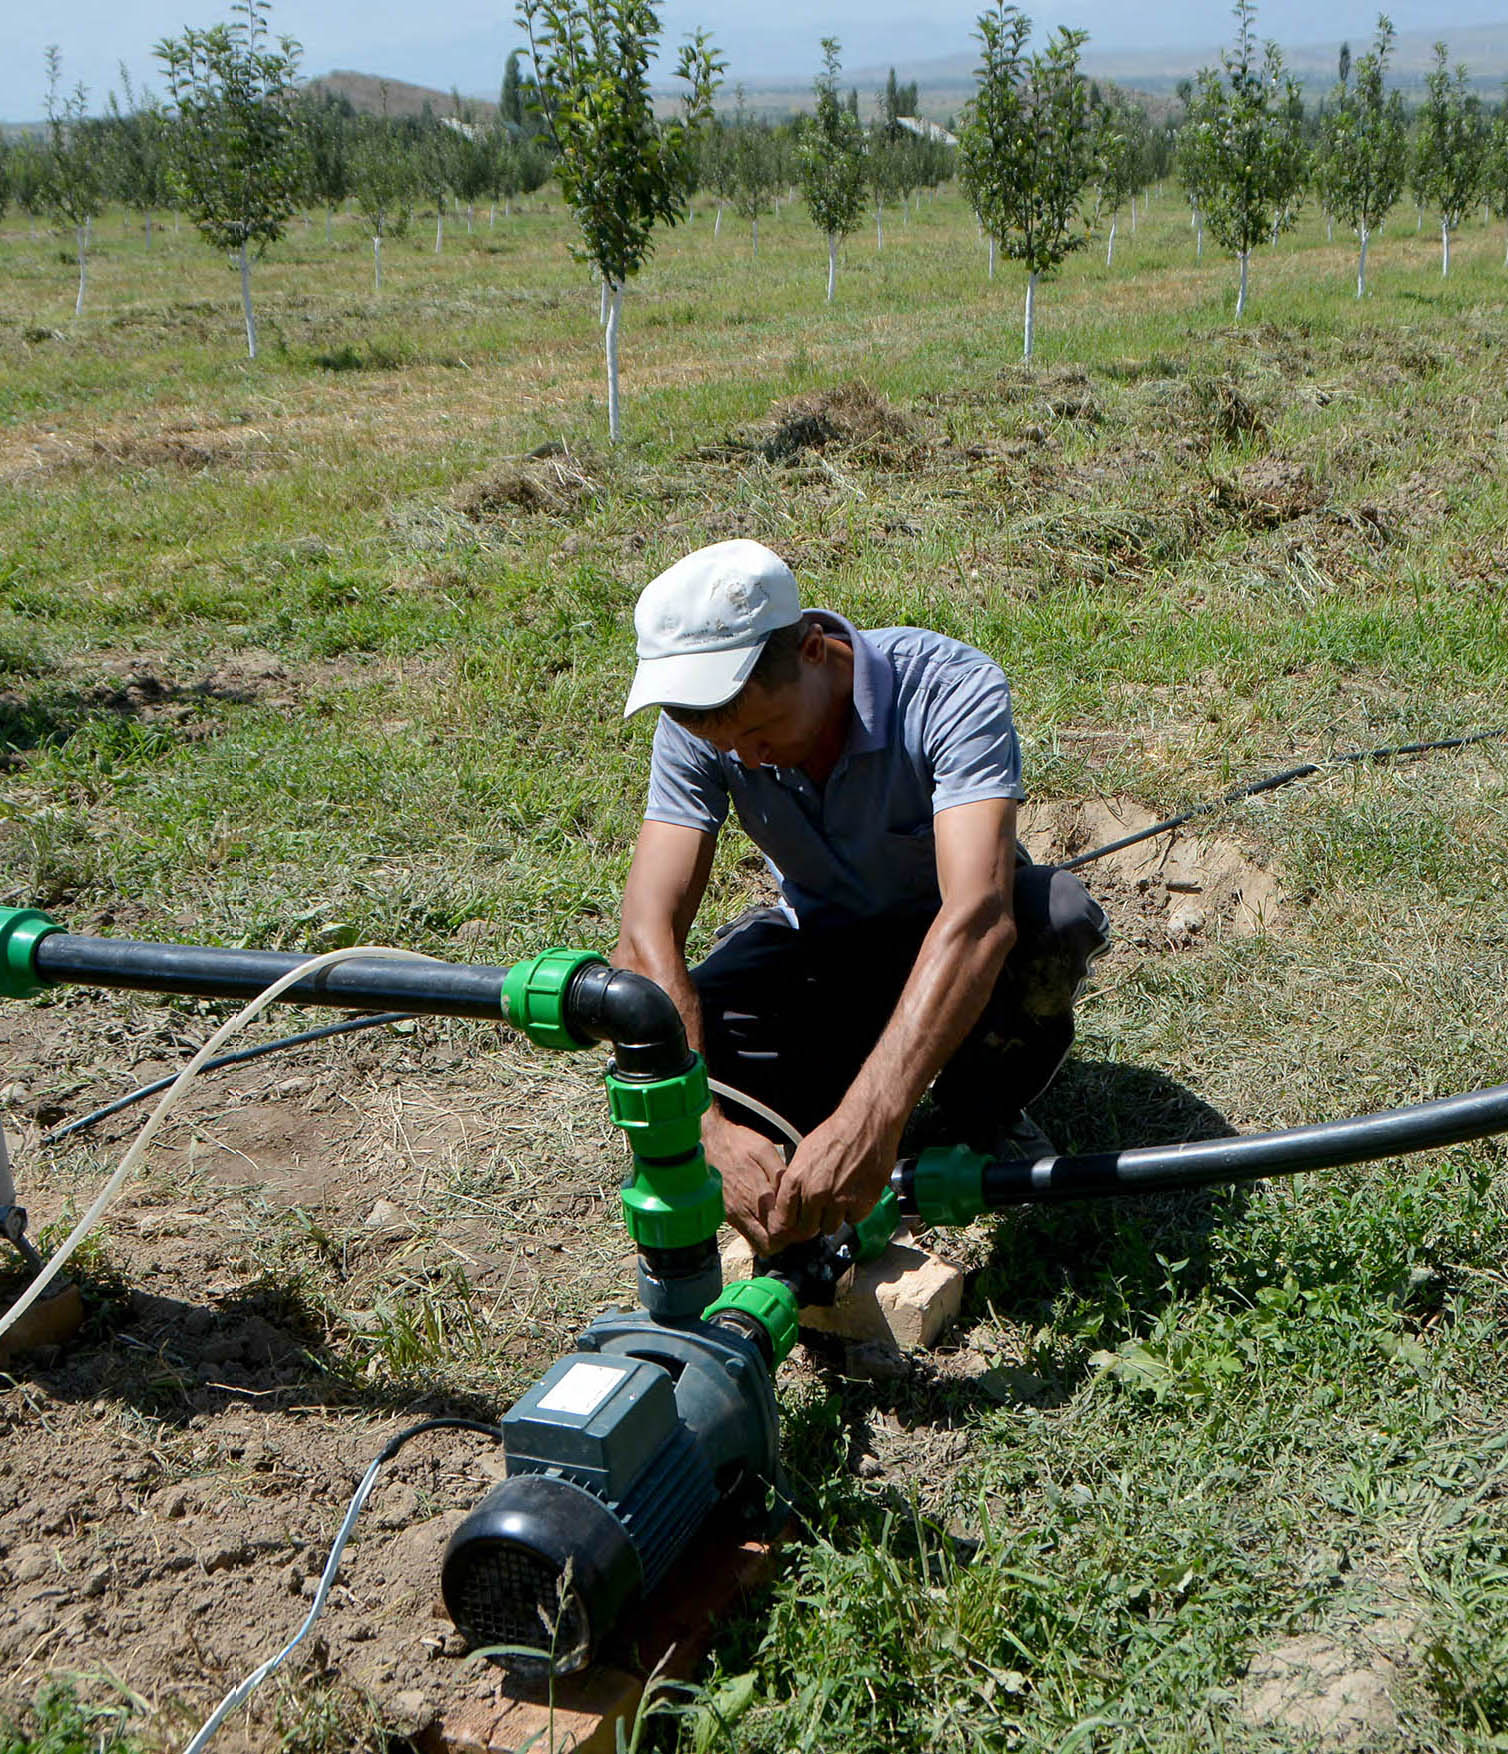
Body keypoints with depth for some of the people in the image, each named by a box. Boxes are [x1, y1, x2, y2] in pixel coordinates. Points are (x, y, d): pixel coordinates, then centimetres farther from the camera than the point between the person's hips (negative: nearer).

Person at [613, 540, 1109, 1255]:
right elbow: (647, 933, -30)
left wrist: (871, 1117, -58)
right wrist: (711, 1128, -46)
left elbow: (977, 915, -46)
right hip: (818, 940, 2)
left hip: (950, 943, -2)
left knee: (1059, 916, -37)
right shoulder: (700, 730, -22)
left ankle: (980, 1115, -7)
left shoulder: (951, 688, -33)